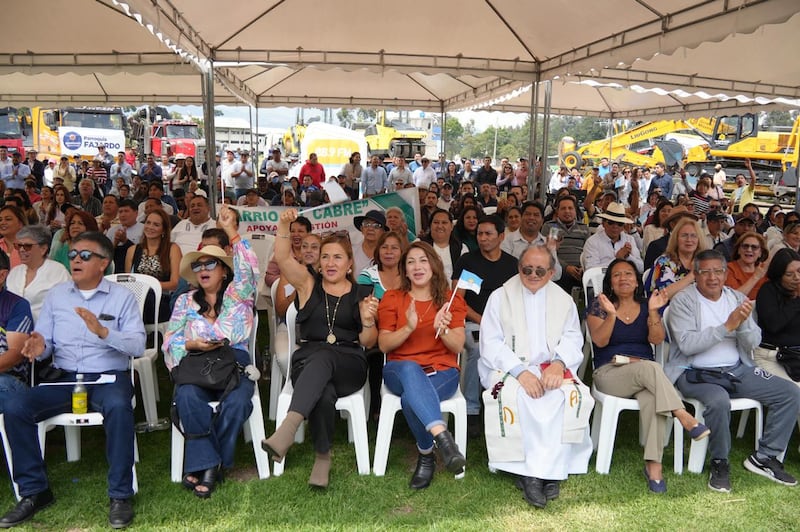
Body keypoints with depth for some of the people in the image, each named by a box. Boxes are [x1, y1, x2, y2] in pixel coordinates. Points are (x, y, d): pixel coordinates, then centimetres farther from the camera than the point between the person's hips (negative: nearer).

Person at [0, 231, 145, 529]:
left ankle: (121, 495, -21)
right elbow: (45, 343, 9)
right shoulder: (56, 295, 12)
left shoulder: (122, 297, 1)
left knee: (118, 407, -35)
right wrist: (38, 347, -15)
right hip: (65, 378, 4)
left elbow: (138, 345, -10)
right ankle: (34, 492, -1)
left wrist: (103, 332, -25)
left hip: (109, 377, -4)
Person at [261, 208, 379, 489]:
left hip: (349, 366, -1)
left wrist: (368, 320, -10)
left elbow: (368, 343, 11)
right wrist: (283, 226, -21)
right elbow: (282, 258, -5)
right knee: (324, 393, -36)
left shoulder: (360, 294, 12)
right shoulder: (308, 284, 13)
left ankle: (287, 428, -51)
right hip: (308, 362, 1)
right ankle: (322, 456, -22)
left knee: (323, 357, -37)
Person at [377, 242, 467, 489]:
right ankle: (443, 437, -43)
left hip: (442, 371, 0)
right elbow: (384, 345, 1)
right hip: (400, 370, 1)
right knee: (410, 369, -39)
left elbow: (458, 346, 2)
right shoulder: (392, 299, 10)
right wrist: (408, 328, -19)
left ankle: (426, 456, -16)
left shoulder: (451, 300, 10)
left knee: (411, 399, -35)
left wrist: (443, 329, -21)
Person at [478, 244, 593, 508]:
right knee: (519, 396, -35)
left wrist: (558, 363, -16)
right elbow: (491, 344, -2)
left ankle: (550, 469, -22)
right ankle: (530, 471, -25)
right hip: (509, 368, -2)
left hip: (552, 369, 2)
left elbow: (573, 339, 8)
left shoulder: (563, 300, 17)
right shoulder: (500, 297, 8)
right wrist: (520, 371, -18)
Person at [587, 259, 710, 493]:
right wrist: (611, 314, -22)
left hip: (645, 373, 2)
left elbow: (657, 339, -2)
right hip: (610, 373, -2)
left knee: (651, 399, -32)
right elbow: (600, 341, -8)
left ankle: (653, 465, -31)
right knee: (650, 367, -34)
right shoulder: (599, 306, 5)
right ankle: (684, 417, -33)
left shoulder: (646, 306, 13)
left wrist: (653, 311, -16)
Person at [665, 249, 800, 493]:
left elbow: (754, 342, 5)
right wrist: (727, 326, -22)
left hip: (738, 370, 6)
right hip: (696, 373, -6)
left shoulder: (737, 298, 10)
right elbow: (686, 344, -19)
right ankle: (719, 464, -10)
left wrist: (743, 323, -17)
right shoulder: (683, 301, -7)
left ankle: (765, 457, 6)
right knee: (719, 401, -35)